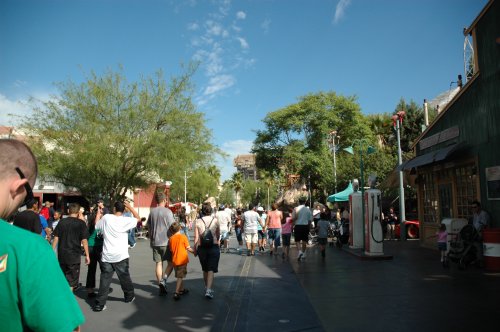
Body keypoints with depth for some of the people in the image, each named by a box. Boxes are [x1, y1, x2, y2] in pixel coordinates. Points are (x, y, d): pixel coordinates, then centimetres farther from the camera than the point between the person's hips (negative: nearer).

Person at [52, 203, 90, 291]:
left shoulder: (61, 222, 3)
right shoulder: (81, 223, -8)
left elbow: (56, 238, 2)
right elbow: (84, 241, -9)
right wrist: (87, 255, -5)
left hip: (62, 255, 4)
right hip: (74, 255, -4)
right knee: (72, 279, 4)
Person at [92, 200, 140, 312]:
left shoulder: (106, 218, -4)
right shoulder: (126, 220, -9)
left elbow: (96, 226, 14)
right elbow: (138, 218, 7)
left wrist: (98, 215, 29)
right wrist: (130, 207, 5)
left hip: (106, 257, 1)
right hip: (121, 256, -1)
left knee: (105, 280, 3)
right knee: (125, 277, 16)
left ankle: (99, 304, 0)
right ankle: (129, 296, 33)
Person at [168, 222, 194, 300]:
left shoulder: (171, 238, 2)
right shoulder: (183, 236, -9)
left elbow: (171, 250, 7)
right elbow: (188, 248, -8)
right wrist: (194, 251, 8)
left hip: (174, 260, 5)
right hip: (182, 259, -4)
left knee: (180, 276, 20)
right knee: (180, 277, -2)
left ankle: (182, 289, 35)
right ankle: (176, 293, -11)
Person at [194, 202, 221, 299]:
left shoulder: (198, 221, -4)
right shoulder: (215, 220, -3)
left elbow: (196, 238, -4)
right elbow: (218, 235, 7)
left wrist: (195, 249, 7)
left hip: (202, 248, 1)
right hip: (214, 247, -1)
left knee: (205, 269, 19)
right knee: (211, 270, 0)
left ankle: (207, 287, 33)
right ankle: (209, 290, -13)